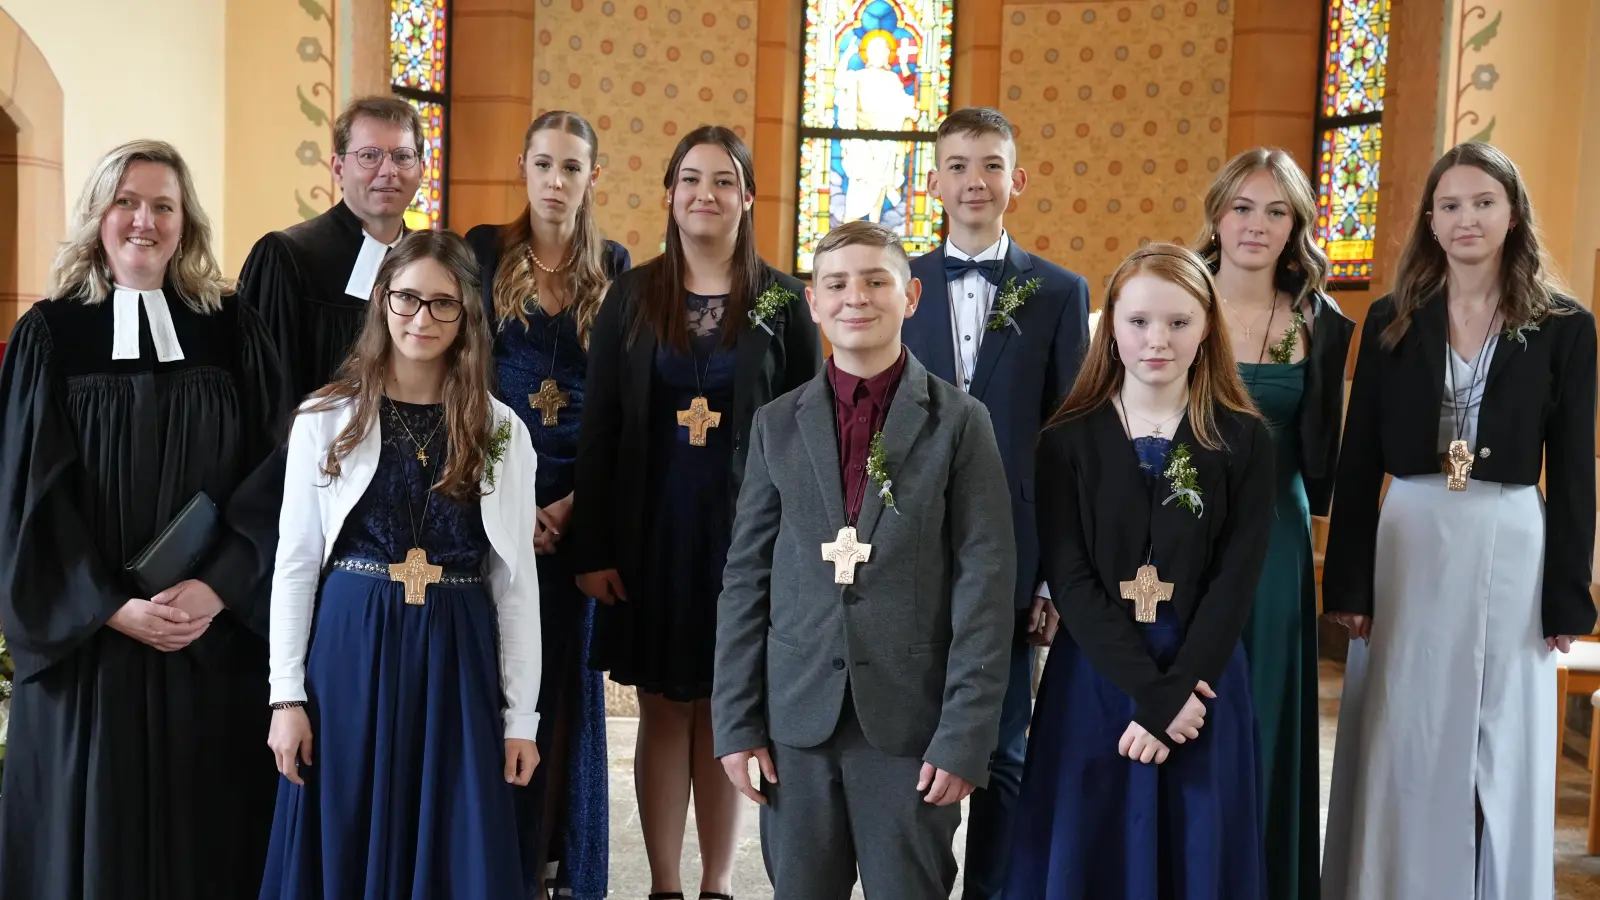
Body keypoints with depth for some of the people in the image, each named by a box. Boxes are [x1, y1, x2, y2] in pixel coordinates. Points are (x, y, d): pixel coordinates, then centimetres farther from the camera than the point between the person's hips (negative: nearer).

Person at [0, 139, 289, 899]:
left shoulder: (234, 331, 3)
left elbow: (274, 475, -1)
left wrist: (217, 587, -14)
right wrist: (113, 607, -12)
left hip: (217, 635, 1)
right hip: (88, 637, -1)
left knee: (207, 834, 8)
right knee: (95, 833, 7)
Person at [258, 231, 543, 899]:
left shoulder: (501, 431, 2)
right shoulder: (326, 418, 0)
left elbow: (515, 579, 3)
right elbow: (294, 563, 2)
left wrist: (521, 716, 0)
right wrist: (287, 696, -4)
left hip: (457, 660, 1)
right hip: (349, 652, 0)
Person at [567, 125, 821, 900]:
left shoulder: (782, 300, 0)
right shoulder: (632, 294, 2)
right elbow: (598, 427, 1)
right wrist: (590, 546, -4)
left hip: (746, 532, -1)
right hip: (653, 531, 1)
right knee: (663, 709, 8)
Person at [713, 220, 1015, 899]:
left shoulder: (958, 421, -1)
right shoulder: (777, 424, 7)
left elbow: (985, 582, -5)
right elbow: (746, 577, 6)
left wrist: (965, 734, -10)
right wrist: (735, 721, 2)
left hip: (912, 724, -2)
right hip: (797, 717, 2)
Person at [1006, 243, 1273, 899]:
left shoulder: (1244, 443, -1)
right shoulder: (1068, 442, -2)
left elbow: (1234, 584, -5)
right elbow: (1070, 581, -8)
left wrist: (1175, 693, -14)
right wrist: (1151, 692, -15)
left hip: (1201, 680, 0)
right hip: (1093, 680, 0)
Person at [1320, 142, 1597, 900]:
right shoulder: (1392, 320, 2)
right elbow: (1358, 462, 2)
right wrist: (1347, 583, -2)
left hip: (1509, 551, -1)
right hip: (1407, 545, 1)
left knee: (1500, 752, 9)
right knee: (1399, 751, 9)